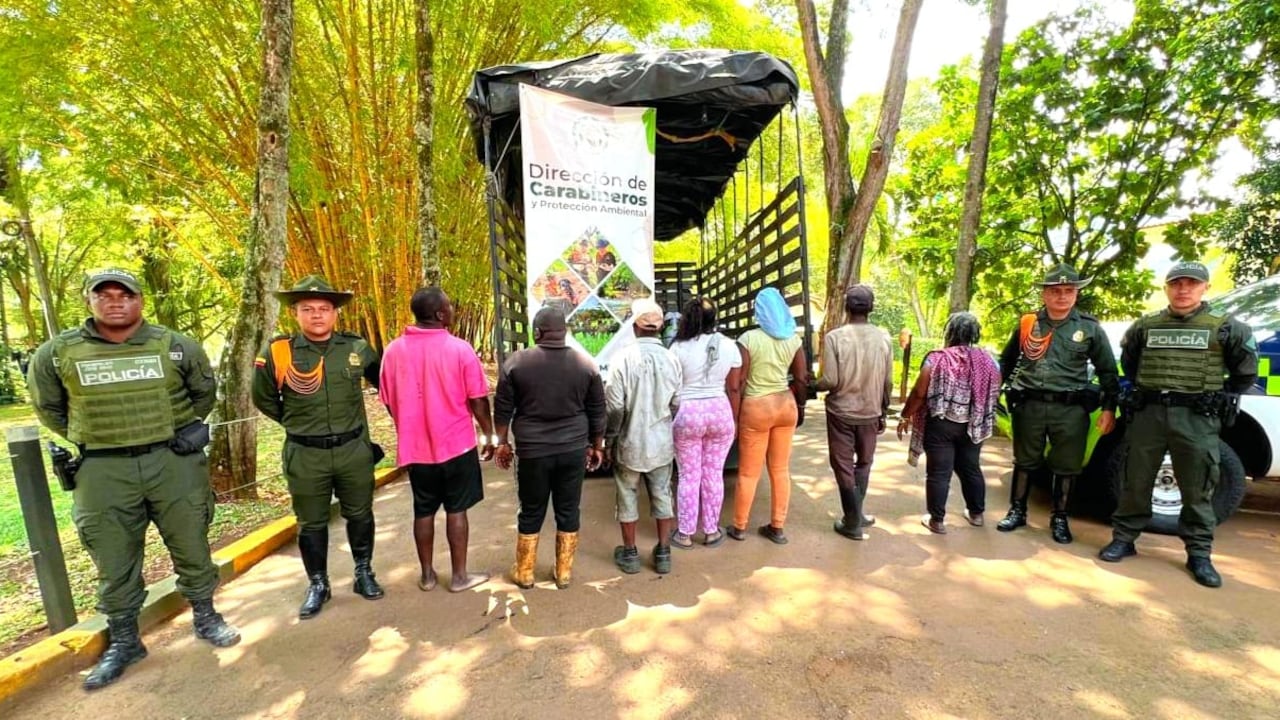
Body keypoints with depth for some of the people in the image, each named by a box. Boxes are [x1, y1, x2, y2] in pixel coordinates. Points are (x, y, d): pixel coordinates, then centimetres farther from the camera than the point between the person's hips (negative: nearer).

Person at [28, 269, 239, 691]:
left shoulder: (176, 347, -1)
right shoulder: (57, 353, 1)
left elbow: (204, 393, 13)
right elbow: (48, 407, 15)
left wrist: (177, 430, 5)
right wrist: (92, 438, 7)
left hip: (174, 462, -1)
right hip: (103, 472, 1)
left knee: (191, 546, 9)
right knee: (114, 562, 11)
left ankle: (205, 618, 28)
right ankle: (123, 642, 29)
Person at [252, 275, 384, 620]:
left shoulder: (357, 348, -4)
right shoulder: (277, 353, -8)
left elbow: (383, 382, 14)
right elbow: (264, 399, 9)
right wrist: (296, 423, 11)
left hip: (354, 449, 1)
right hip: (305, 455, -1)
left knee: (360, 514, 15)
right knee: (311, 523, 13)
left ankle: (364, 572, 34)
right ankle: (317, 584, 33)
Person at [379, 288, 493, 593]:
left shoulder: (393, 350, -4)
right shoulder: (460, 349, -15)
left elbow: (389, 402, 6)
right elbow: (478, 401, -11)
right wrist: (489, 435, 3)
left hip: (415, 446, 4)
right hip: (456, 443, -3)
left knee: (423, 511, 16)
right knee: (456, 510, 9)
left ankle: (427, 574, 29)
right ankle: (460, 575, 20)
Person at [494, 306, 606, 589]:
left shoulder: (516, 362, -6)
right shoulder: (586, 363, -2)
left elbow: (503, 409, -1)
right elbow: (597, 412, 3)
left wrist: (502, 443, 11)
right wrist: (597, 446, 13)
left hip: (532, 451, -1)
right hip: (573, 450, 1)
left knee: (531, 513, 13)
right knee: (568, 512, 13)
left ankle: (525, 573, 28)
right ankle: (564, 572, 26)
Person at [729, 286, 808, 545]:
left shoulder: (748, 338, -12)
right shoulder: (794, 339, 1)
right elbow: (802, 379, 4)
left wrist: (733, 415, -5)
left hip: (757, 407, -4)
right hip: (786, 405, 4)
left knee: (748, 472, 8)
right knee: (781, 469, 14)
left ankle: (739, 527, 22)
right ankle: (777, 527, 24)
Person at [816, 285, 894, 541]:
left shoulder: (834, 337, -16)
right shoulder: (884, 338, -4)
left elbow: (831, 381, -19)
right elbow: (888, 382, 1)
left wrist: (815, 384, 3)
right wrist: (883, 413, 14)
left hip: (841, 411, -3)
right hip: (870, 412, 4)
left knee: (843, 466, 9)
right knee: (864, 462, 21)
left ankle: (853, 523, 16)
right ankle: (856, 515, 29)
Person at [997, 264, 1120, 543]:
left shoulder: (1090, 327, 3)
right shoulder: (1028, 323, 4)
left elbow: (1107, 371, 7)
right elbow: (1007, 361, 15)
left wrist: (1109, 408, 1)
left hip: (1071, 409, 0)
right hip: (1029, 405, 1)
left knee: (1066, 467, 8)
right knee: (1024, 462, 11)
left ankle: (1059, 518, 24)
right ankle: (1017, 511, 24)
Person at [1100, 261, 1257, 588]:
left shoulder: (1225, 327, 3)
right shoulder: (1145, 326, 7)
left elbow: (1246, 372, 11)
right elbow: (1128, 362, 20)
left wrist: (1220, 402, 7)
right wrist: (1146, 391, 12)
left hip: (1198, 418, -1)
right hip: (1148, 413, 1)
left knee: (1198, 490, 5)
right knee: (1136, 481, 6)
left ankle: (1199, 554, 17)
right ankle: (1123, 538, 15)